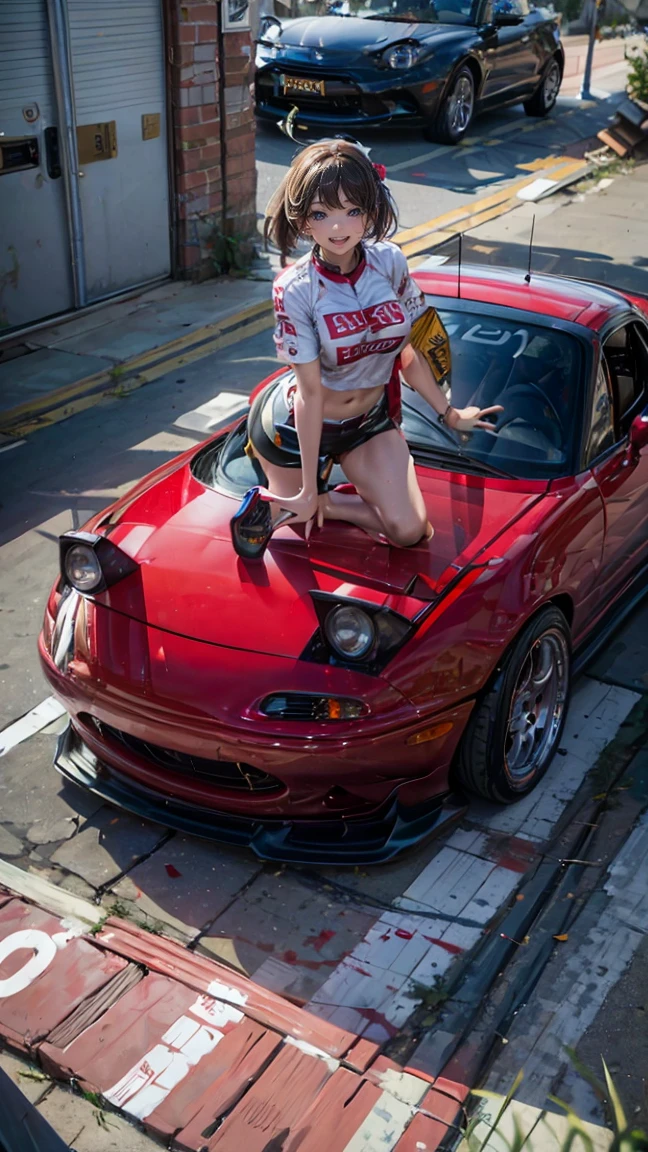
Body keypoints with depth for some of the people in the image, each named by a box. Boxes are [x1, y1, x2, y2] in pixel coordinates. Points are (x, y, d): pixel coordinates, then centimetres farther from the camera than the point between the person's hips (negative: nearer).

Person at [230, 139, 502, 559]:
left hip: (371, 418, 4)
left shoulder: (389, 261, -13)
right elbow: (311, 391, -23)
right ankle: (270, 502, 31)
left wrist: (449, 413, 5)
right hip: (298, 425, -4)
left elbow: (409, 350, -2)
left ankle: (324, 501, 10)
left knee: (409, 531, -7)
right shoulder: (296, 290, -24)